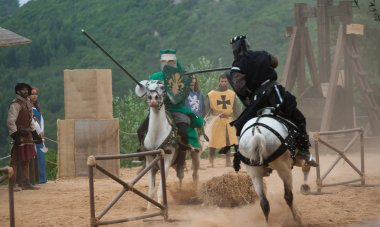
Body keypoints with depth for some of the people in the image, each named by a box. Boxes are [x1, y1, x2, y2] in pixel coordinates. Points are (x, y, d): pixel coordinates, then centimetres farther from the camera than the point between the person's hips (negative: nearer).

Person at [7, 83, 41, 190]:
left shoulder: (27, 103, 16)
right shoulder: (15, 104, -13)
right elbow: (10, 122, -21)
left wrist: (34, 133, 20)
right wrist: (15, 136, -27)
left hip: (27, 136, 9)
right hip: (19, 136, -9)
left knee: (26, 161, 12)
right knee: (15, 161, -6)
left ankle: (26, 183, 18)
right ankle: (12, 184, -3)